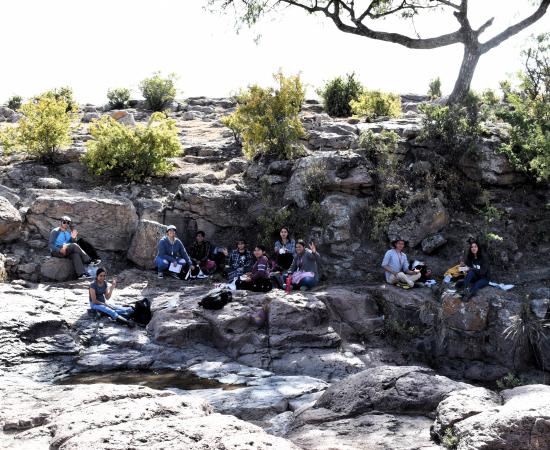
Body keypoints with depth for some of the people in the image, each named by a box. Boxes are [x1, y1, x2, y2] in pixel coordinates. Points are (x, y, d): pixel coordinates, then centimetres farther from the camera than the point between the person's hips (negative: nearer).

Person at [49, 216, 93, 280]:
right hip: (56, 251, -5)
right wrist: (60, 250, -28)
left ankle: (81, 274, -45)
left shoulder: (69, 232, 12)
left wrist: (73, 238, -12)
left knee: (75, 254, -31)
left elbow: (72, 243, 12)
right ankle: (88, 260, -28)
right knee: (74, 246, -29)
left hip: (66, 252, 5)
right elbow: (50, 244, -11)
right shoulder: (55, 231, -4)